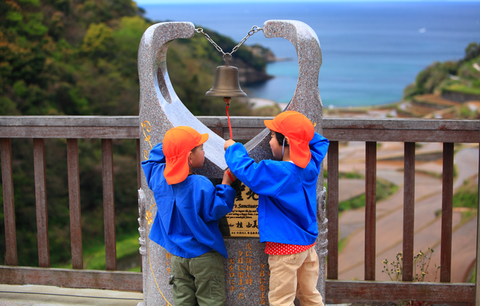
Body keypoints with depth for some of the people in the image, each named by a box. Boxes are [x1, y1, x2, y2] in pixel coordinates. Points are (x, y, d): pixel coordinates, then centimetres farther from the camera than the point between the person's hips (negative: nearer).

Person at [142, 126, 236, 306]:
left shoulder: (159, 176, -5)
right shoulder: (200, 186, -24)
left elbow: (153, 157, 17)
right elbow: (215, 211, -17)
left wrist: (171, 145, 10)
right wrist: (226, 184, -11)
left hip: (177, 255, 6)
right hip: (204, 256, -6)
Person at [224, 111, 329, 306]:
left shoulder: (277, 172, -24)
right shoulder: (312, 164, -2)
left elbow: (245, 169, -22)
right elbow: (320, 141, 17)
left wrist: (233, 148, -6)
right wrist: (300, 129, 12)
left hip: (285, 247, -8)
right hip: (308, 243, 8)